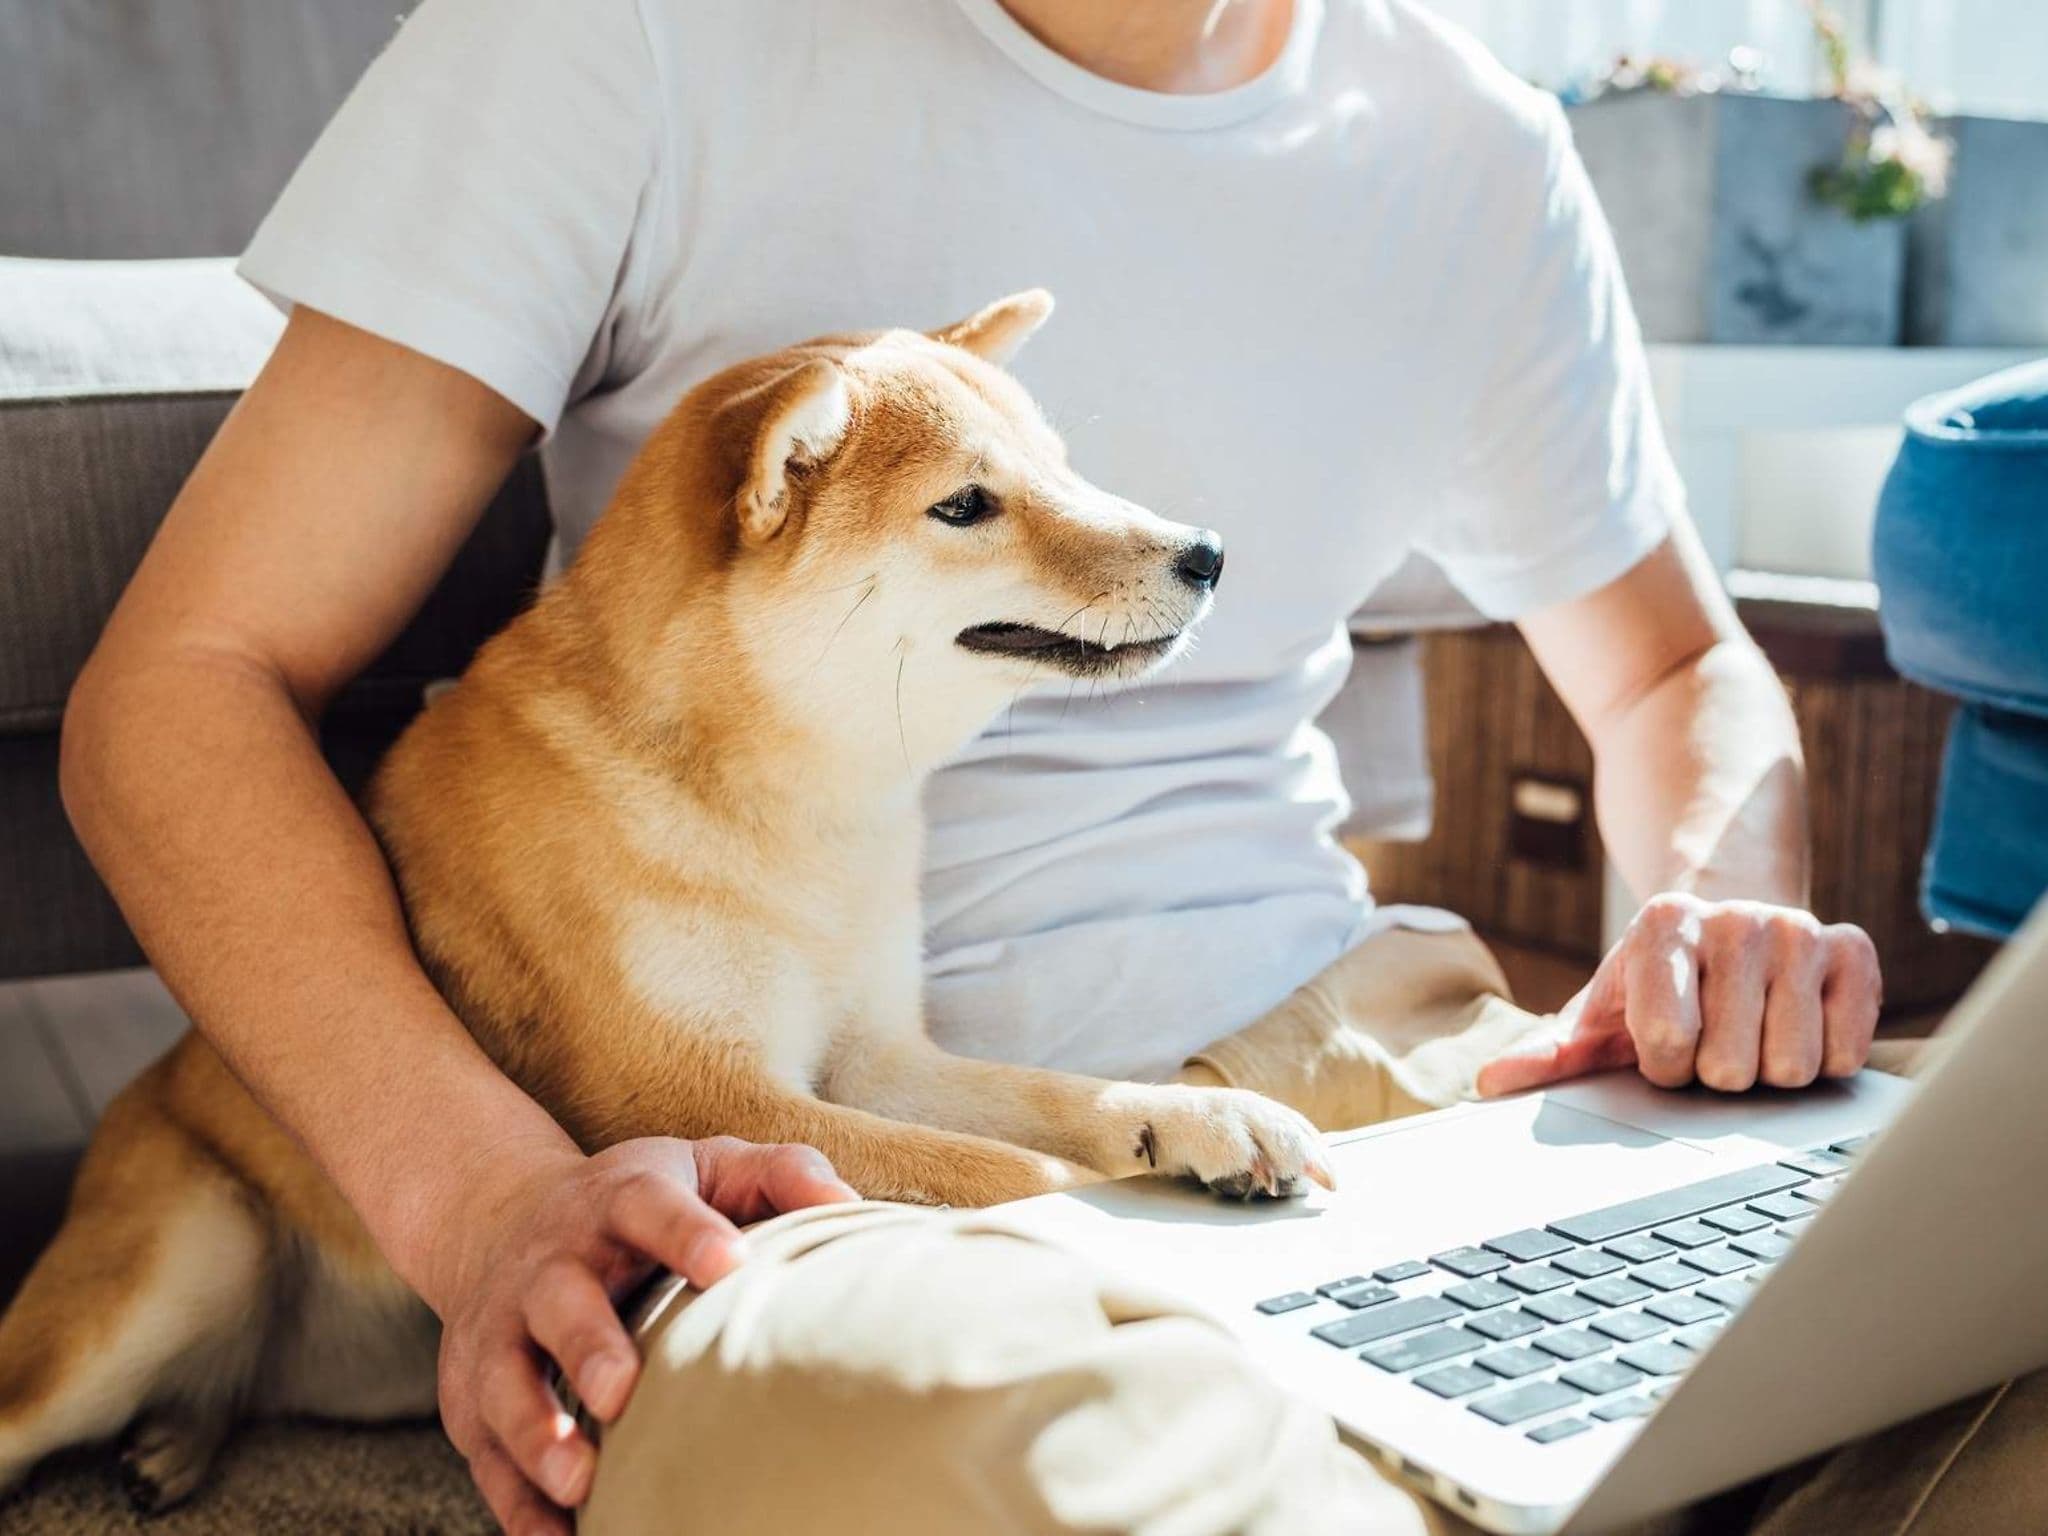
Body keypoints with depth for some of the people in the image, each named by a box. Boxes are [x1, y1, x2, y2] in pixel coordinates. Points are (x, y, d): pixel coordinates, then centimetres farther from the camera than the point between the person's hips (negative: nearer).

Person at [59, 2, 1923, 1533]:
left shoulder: (1477, 157, 6)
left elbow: (1679, 674, 20)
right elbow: (180, 682, -9)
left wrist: (1730, 911, -6)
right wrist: (487, 1191, -28)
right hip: (777, 1148, -4)